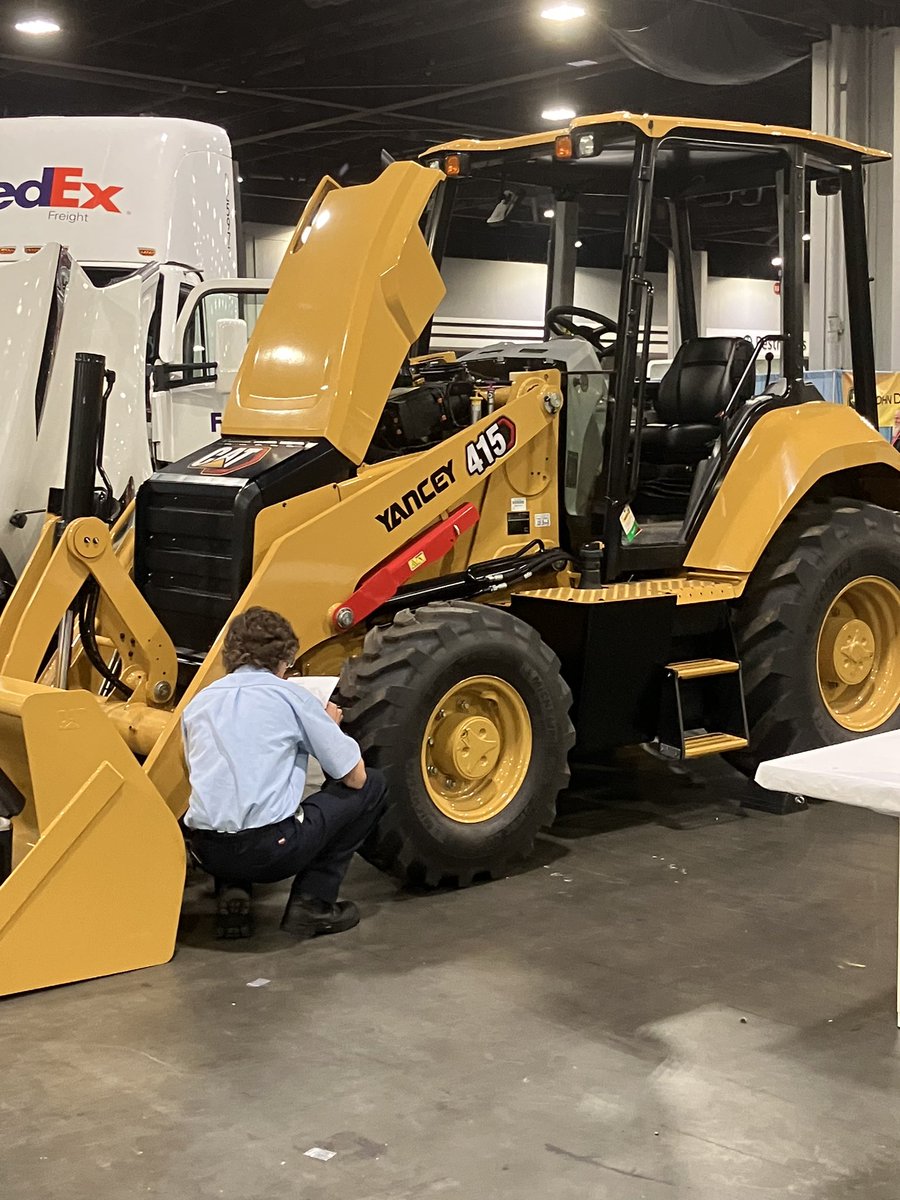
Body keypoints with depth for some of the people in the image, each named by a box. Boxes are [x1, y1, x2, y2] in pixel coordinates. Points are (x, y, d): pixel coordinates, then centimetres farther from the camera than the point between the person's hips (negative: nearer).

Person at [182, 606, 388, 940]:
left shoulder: (199, 702, 16)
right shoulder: (290, 696, 2)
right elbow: (355, 776, 4)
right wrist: (330, 726, 23)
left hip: (206, 851, 5)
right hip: (270, 849, -5)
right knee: (372, 786, 13)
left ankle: (231, 891, 13)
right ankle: (312, 902, 10)